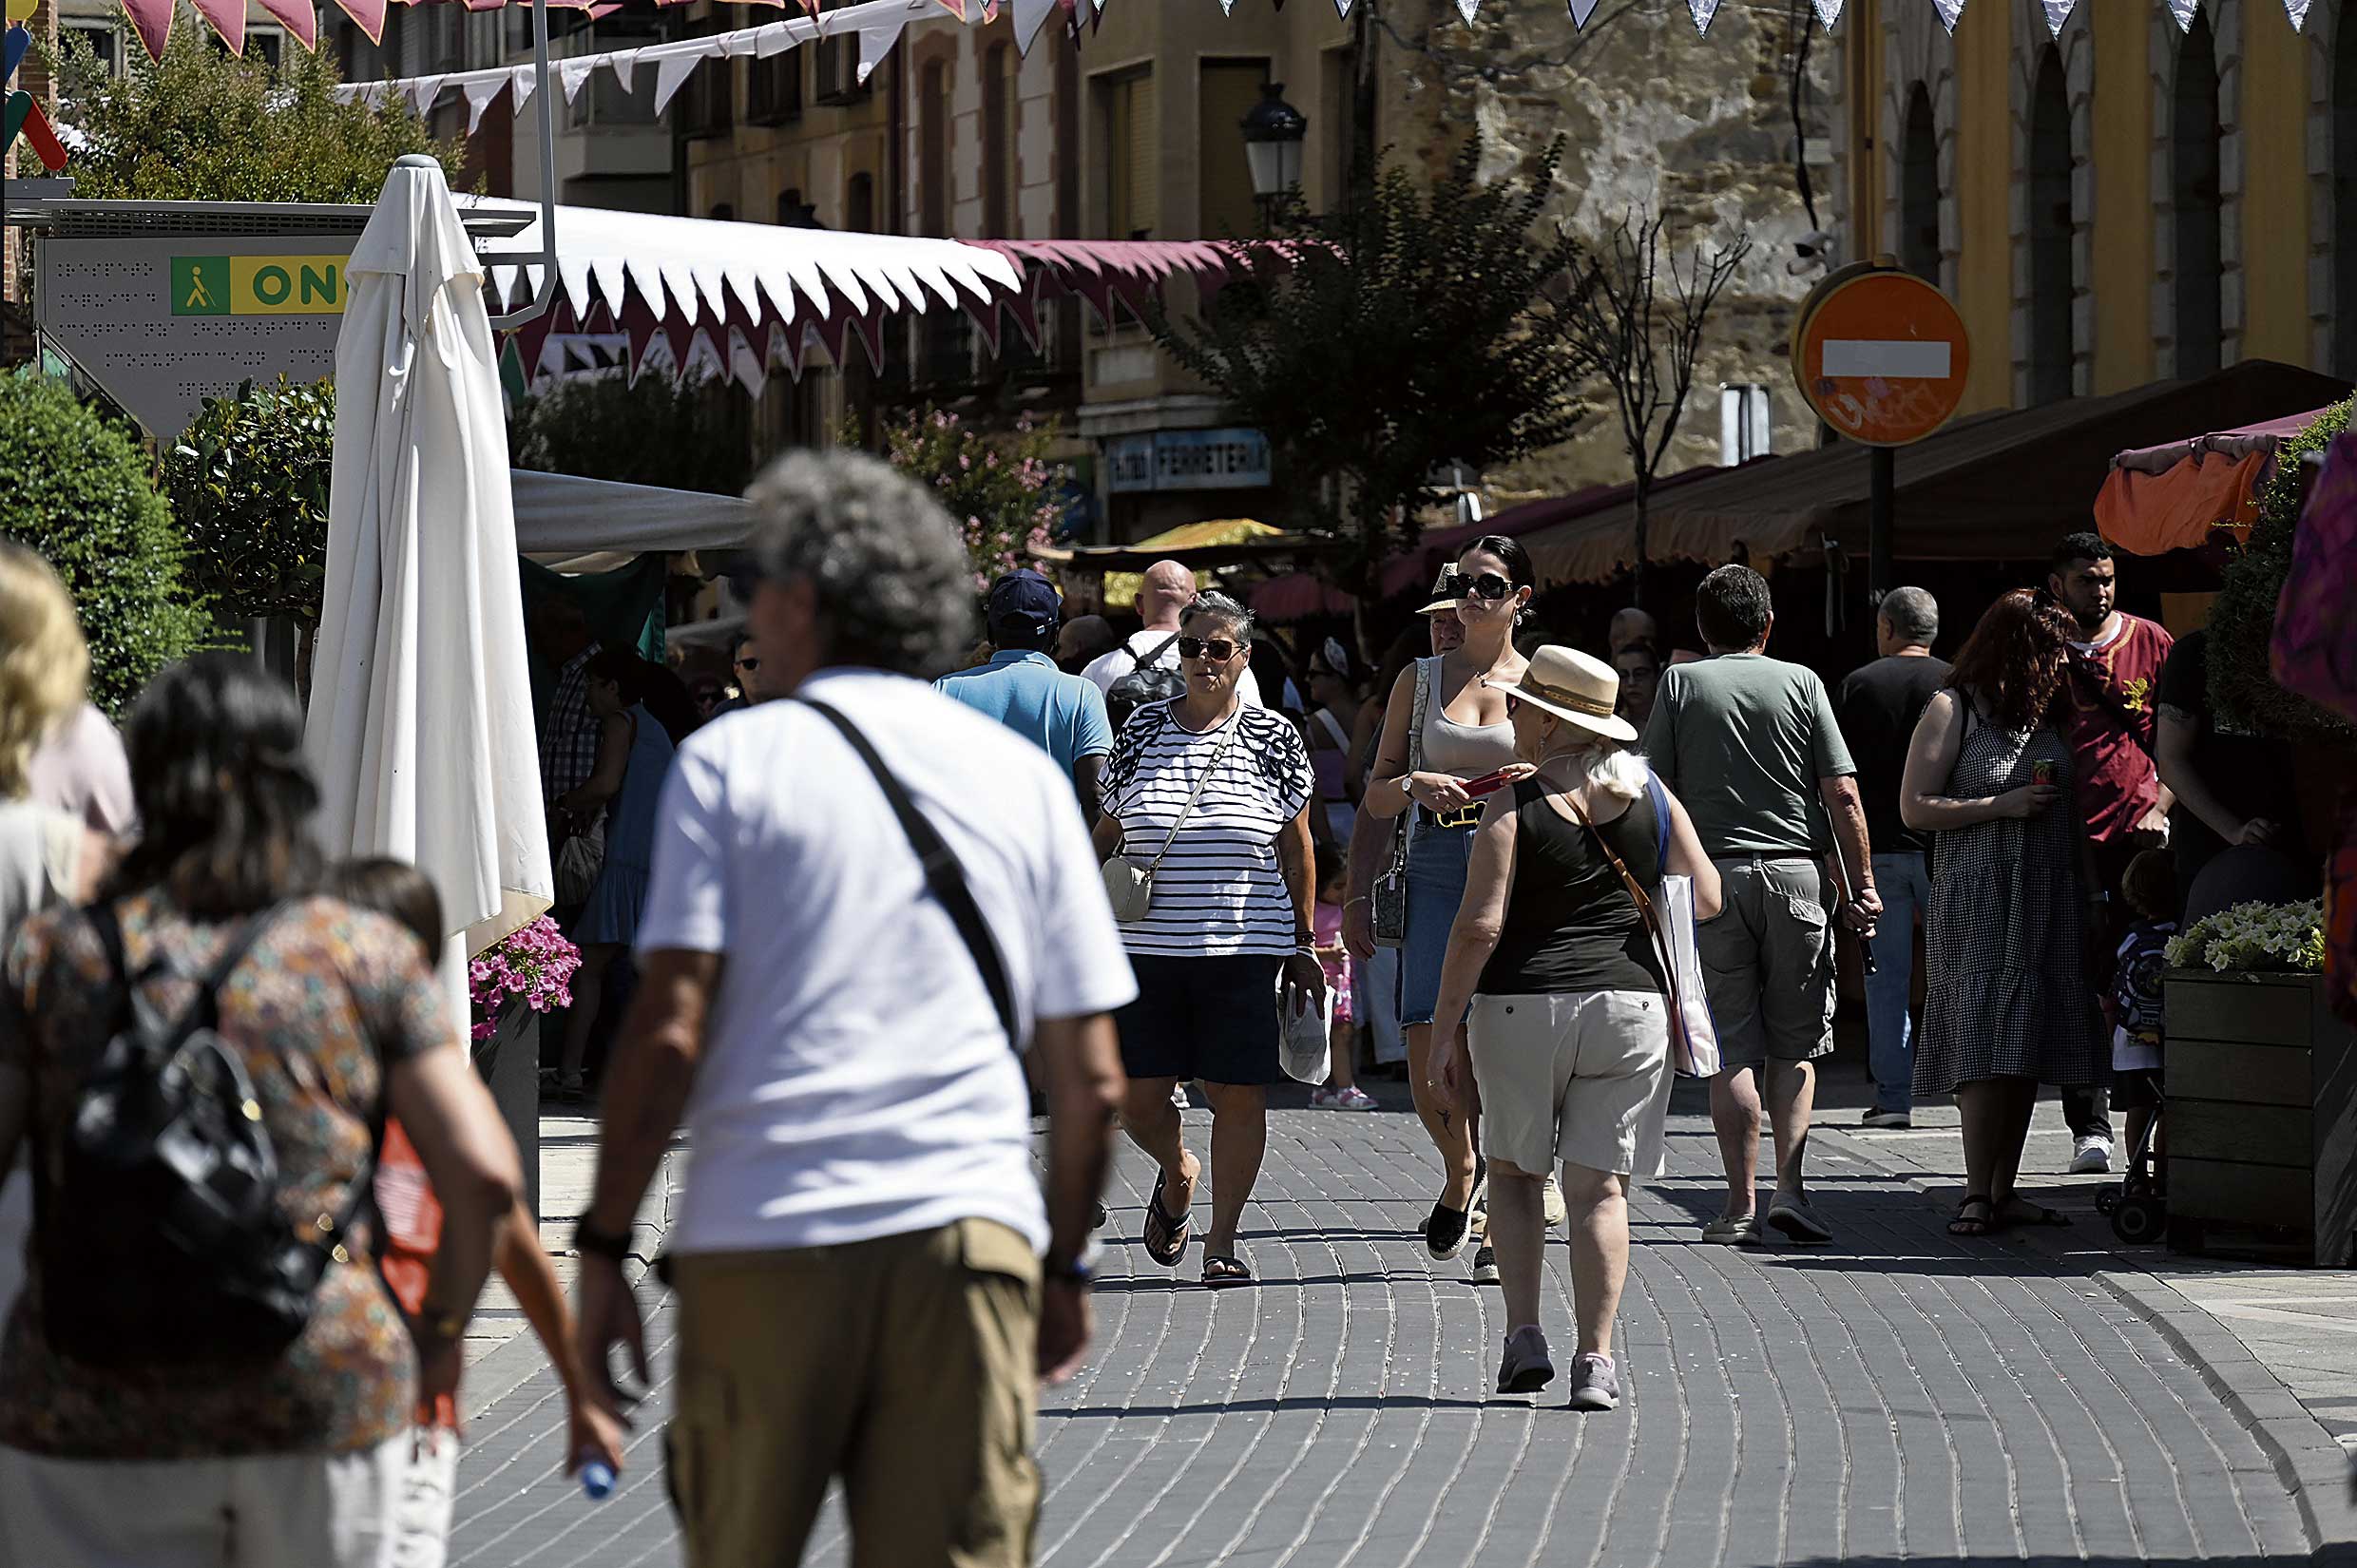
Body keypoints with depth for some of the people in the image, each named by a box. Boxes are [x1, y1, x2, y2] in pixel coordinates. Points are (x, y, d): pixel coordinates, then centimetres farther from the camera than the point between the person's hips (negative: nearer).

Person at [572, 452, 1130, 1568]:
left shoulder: (730, 762, 5)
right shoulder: (1024, 777, 14)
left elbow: (670, 1029, -5)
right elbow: (1090, 1077, 12)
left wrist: (603, 1245, 1)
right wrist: (1065, 1266, 23)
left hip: (762, 1236, -2)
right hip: (969, 1228, 2)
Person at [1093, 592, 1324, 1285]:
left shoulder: (1273, 738, 4)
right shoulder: (1141, 730, 7)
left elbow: (1297, 850, 9)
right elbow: (1106, 834, 14)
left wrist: (1304, 945, 8)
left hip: (1243, 948, -1)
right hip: (1145, 944, 1)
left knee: (1239, 1094, -4)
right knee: (1135, 1096, -1)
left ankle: (1222, 1240, 8)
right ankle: (1177, 1172, 31)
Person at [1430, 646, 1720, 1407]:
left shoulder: (1514, 808, -8)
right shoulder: (1650, 797, 3)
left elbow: (1480, 925, -13)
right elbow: (1707, 899, 5)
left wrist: (1446, 1027, -6)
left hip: (1523, 1005, -2)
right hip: (1629, 1003, 2)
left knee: (1514, 1171, 16)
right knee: (1600, 1186, 5)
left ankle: (1524, 1334, 5)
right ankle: (1595, 1358, -4)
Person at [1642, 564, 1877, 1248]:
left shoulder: (1680, 683, 3)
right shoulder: (1801, 683, 4)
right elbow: (1842, 793, 0)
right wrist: (1861, 884, 6)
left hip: (1712, 874, 0)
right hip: (1796, 873, 0)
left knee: (1732, 1047, 3)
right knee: (1794, 1042, 10)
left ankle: (1741, 1205, -1)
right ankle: (1790, 1187, -3)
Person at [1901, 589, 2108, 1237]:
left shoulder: (2049, 713, 16)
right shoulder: (1954, 710, -3)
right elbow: (1915, 808, -7)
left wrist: (2091, 891, 17)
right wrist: (2002, 807, -14)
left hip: (2048, 902, 6)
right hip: (1976, 900, -6)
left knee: (2028, 1048, 3)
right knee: (1984, 1044, -13)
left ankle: (2004, 1190, 6)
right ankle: (1978, 1194, -13)